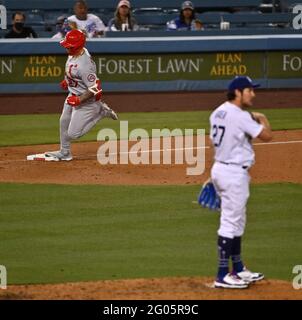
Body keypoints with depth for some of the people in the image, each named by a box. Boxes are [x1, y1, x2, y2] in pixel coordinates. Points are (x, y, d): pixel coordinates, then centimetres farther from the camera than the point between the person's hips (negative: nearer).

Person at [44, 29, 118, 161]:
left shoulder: (84, 65, -36)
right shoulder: (73, 54, -8)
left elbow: (95, 88, -33)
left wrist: (79, 100, -30)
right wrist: (66, 80, 14)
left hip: (86, 101, -9)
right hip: (73, 95, 9)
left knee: (73, 133, -3)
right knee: (64, 122, 20)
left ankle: (101, 112, 9)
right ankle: (64, 153, 38)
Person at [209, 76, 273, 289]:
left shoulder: (218, 113, 10)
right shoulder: (241, 116, -18)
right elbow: (267, 136, -17)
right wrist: (262, 119, 3)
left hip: (220, 168, 10)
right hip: (234, 173, -10)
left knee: (237, 222, 19)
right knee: (230, 223, -7)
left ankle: (238, 269, 27)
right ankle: (223, 276, -6)